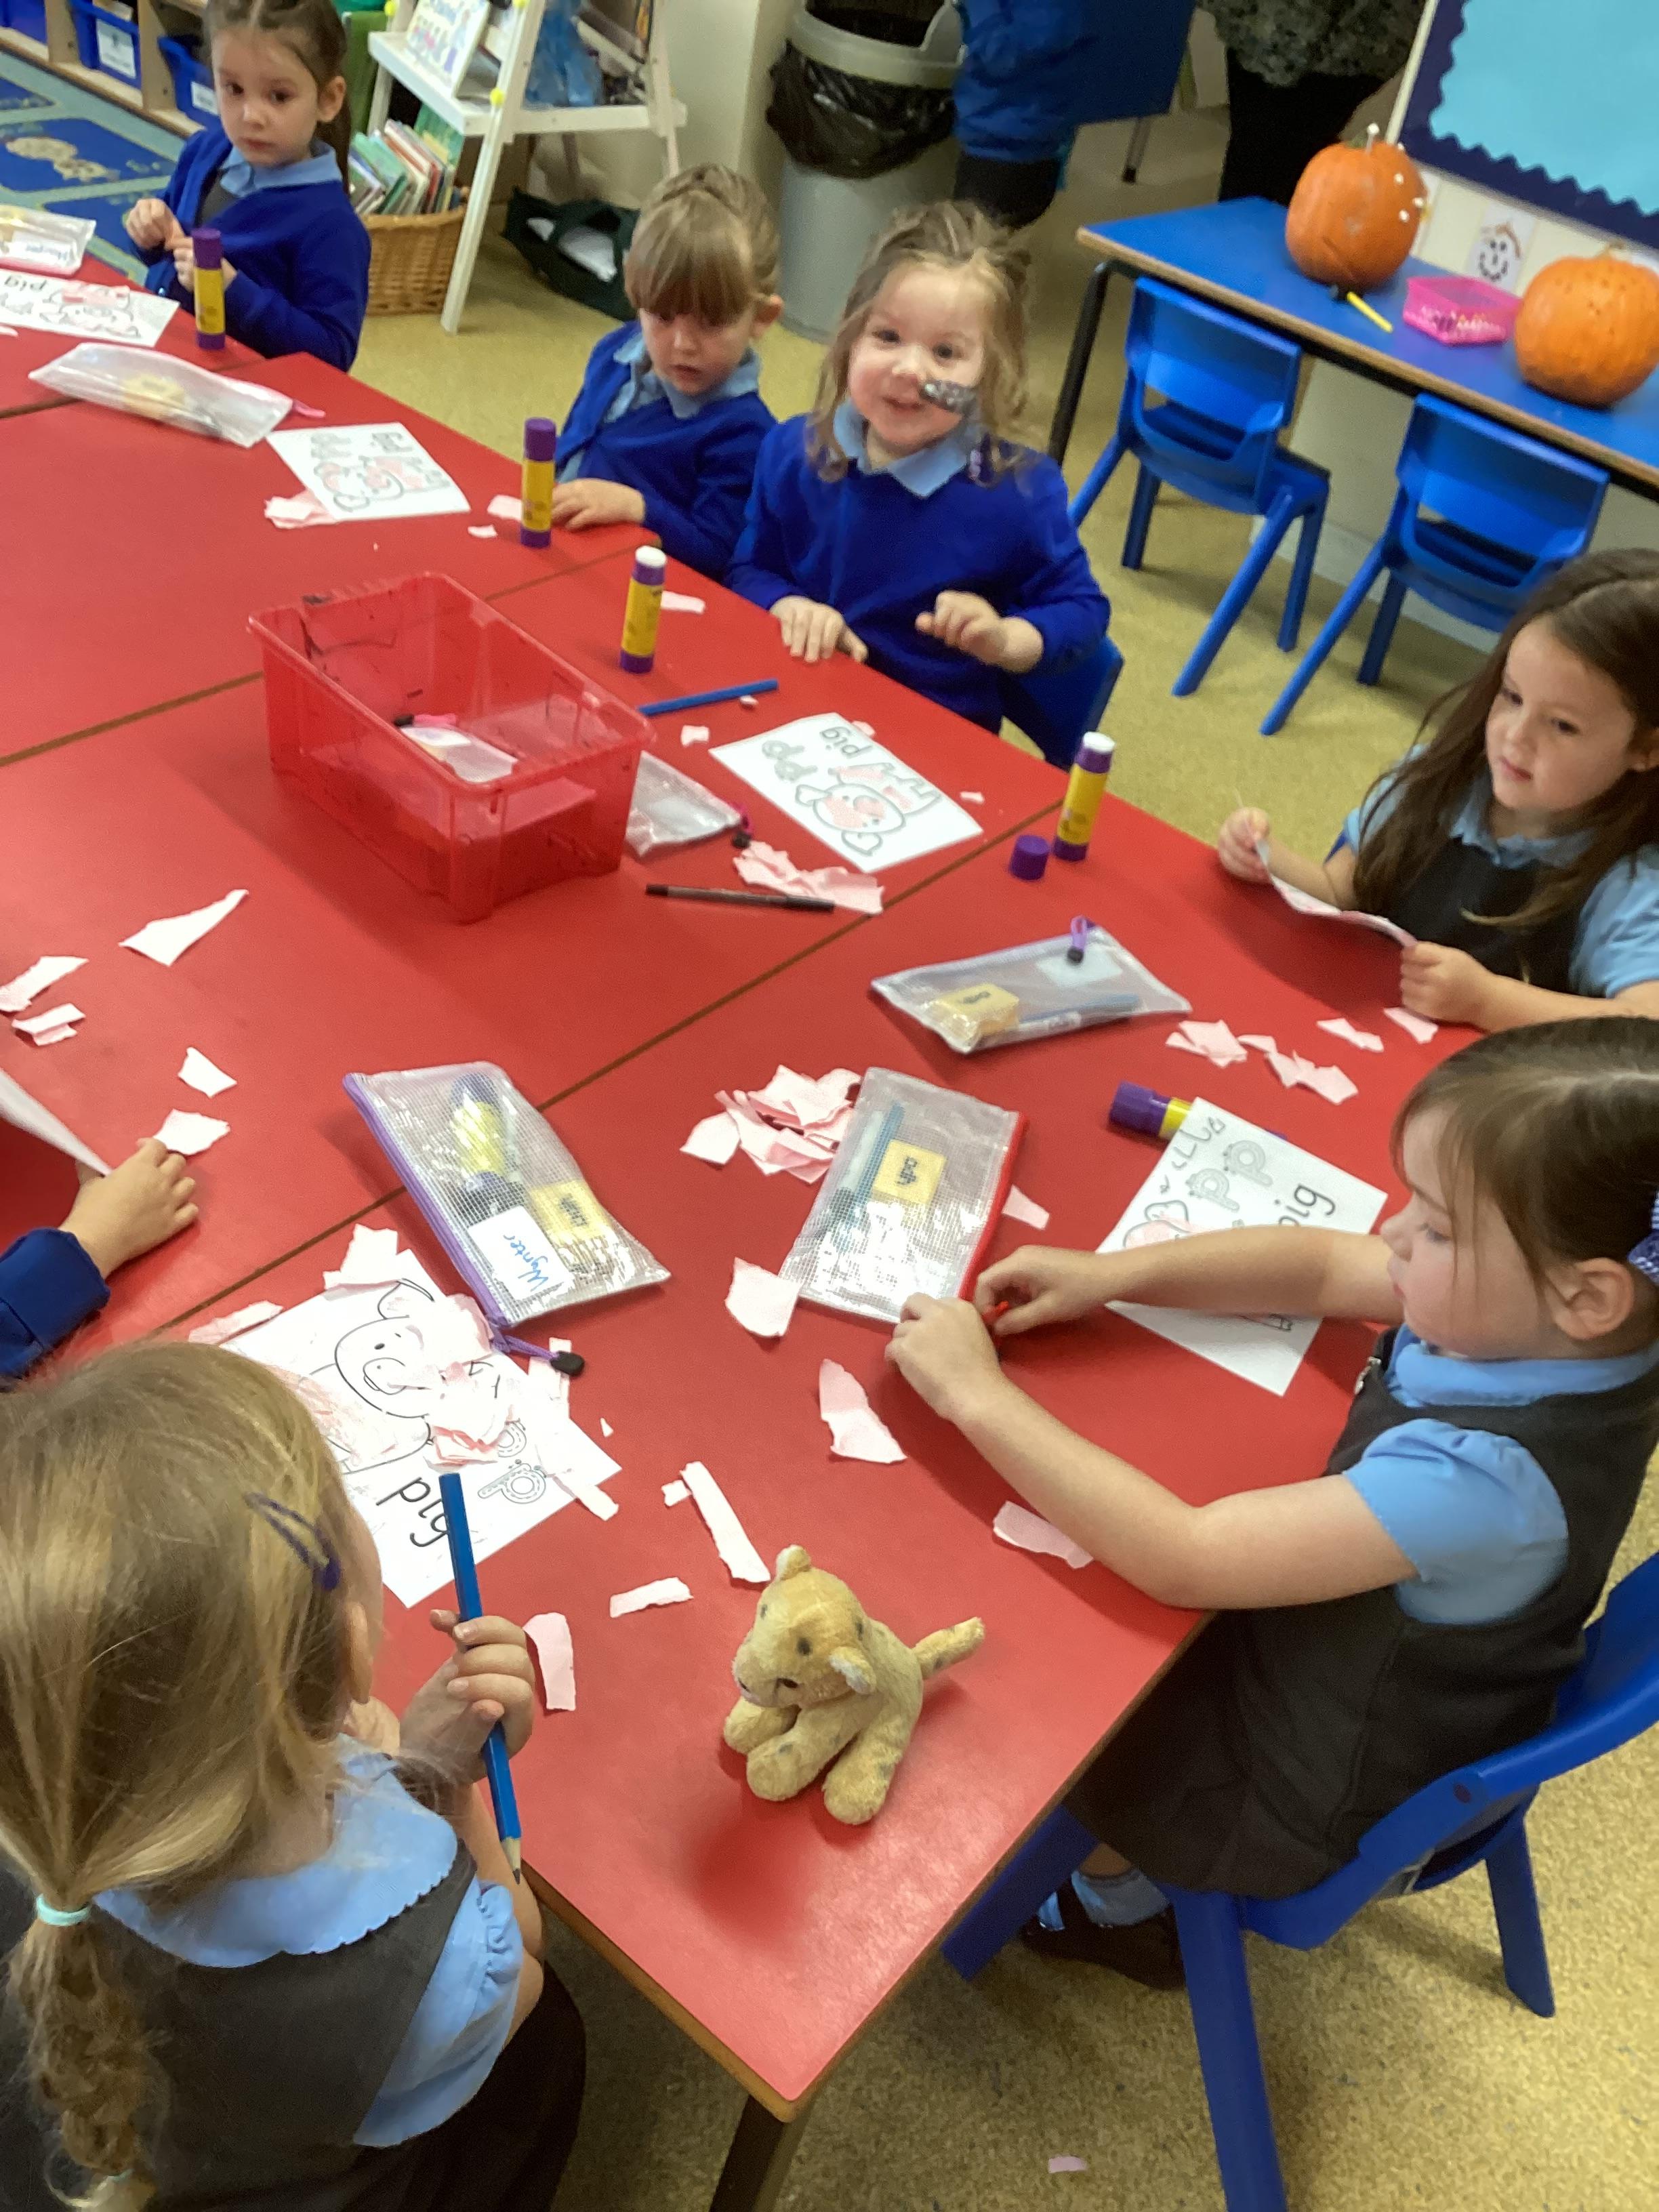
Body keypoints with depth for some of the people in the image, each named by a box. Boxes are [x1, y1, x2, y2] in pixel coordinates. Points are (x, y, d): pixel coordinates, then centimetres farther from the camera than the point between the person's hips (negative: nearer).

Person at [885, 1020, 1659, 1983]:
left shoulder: (1483, 1476, -42)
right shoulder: (1542, 1320, -20)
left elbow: (1183, 1560, -40)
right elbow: (1322, 1266, -5)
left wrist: (980, 1395, -33)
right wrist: (1109, 1274, -14)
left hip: (1322, 1799, -7)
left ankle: (1121, 1904, 40)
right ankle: (1129, 1873, 41)